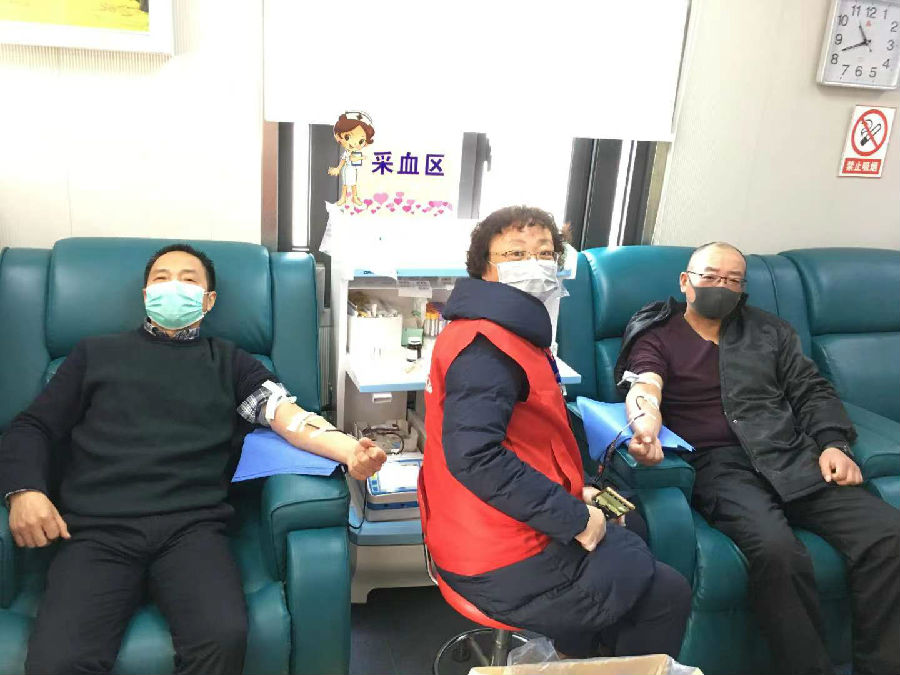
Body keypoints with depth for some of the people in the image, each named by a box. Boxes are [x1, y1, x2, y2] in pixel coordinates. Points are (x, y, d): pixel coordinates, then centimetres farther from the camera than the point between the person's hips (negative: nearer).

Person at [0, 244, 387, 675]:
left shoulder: (228, 362, 20)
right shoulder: (97, 353, 23)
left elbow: (288, 415, 4)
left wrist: (349, 449, -16)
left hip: (190, 526, 0)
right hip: (96, 529, 1)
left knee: (224, 638, -28)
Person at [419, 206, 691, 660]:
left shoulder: (514, 333, 10)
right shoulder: (487, 344, -23)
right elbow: (474, 456, -32)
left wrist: (574, 492, 6)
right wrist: (574, 517, -25)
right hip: (505, 569, -10)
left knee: (631, 547, 30)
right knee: (668, 595, 6)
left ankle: (575, 652, 40)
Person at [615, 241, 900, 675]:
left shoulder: (769, 331, 23)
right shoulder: (657, 336, 10)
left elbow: (813, 391, 20)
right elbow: (644, 388, -9)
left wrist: (833, 443, -1)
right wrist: (645, 426, -34)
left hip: (791, 457, 5)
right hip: (718, 464, -4)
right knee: (777, 551, -34)